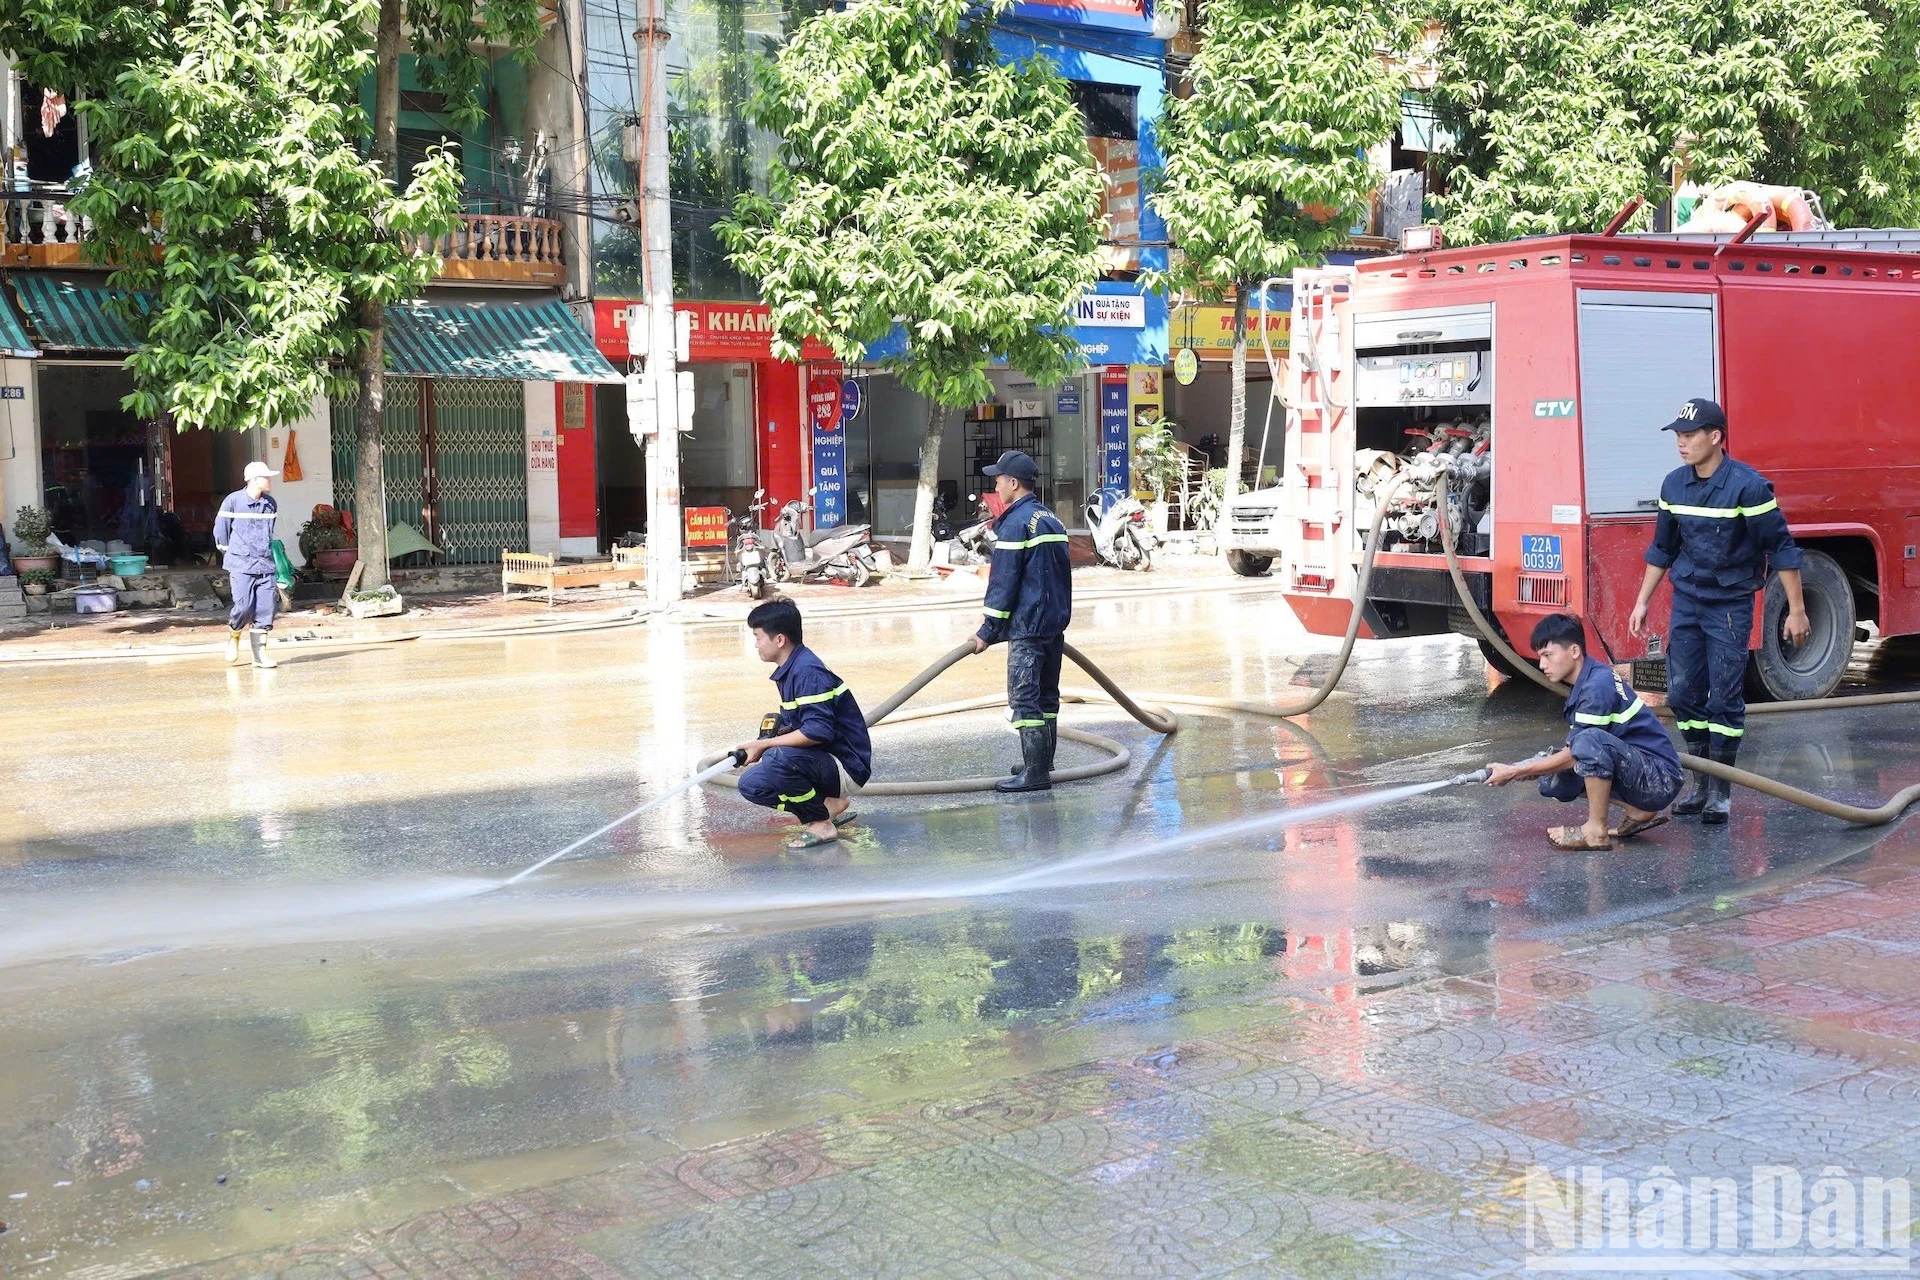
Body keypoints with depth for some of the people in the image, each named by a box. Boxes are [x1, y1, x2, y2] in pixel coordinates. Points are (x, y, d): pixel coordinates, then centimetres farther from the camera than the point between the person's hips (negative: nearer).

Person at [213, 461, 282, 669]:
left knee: (266, 607, -2)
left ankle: (260, 652, 5)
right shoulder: (233, 501, -5)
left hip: (265, 564, 4)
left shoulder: (271, 504, 8)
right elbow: (220, 530, 4)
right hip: (241, 565, -4)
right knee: (244, 606, -12)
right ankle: (234, 637, 17)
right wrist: (231, 555, 11)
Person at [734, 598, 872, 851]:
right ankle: (829, 805, 7)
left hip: (847, 767, -10)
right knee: (751, 784, 2)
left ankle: (819, 823, -12)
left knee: (778, 759, -33)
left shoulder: (809, 672, -21)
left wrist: (764, 744, -21)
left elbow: (818, 732, -30)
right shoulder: (788, 671, 10)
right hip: (825, 763, 10)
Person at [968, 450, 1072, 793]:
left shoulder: (1016, 523, -13)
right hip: (1056, 623, 9)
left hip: (1027, 626, -9)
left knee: (1024, 698, -7)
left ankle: (1035, 773, -9)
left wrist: (988, 631, -10)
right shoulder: (1052, 520, 14)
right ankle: (1042, 764, 23)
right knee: (1047, 695, 15)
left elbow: (1003, 583, -14)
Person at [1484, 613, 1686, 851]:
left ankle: (1596, 831, -17)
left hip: (1661, 779, -10)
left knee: (1591, 741, -33)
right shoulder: (1582, 683, 8)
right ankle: (1638, 813, 6)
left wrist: (1514, 772, -11)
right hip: (1636, 770, 10)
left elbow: (1573, 755, -18)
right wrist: (1527, 768, 1)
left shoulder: (1598, 687, -21)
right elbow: (1573, 753, 12)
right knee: (1552, 782, 1)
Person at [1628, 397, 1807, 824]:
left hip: (1731, 605, -5)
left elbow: (1781, 548, -11)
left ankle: (1721, 792, 8)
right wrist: (1642, 602, 13)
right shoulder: (1674, 484, 2)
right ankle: (1701, 785, 18)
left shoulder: (1748, 485, -15)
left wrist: (1797, 609, -11)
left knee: (1725, 699, -2)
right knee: (1683, 694, 6)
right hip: (1686, 601, 5)